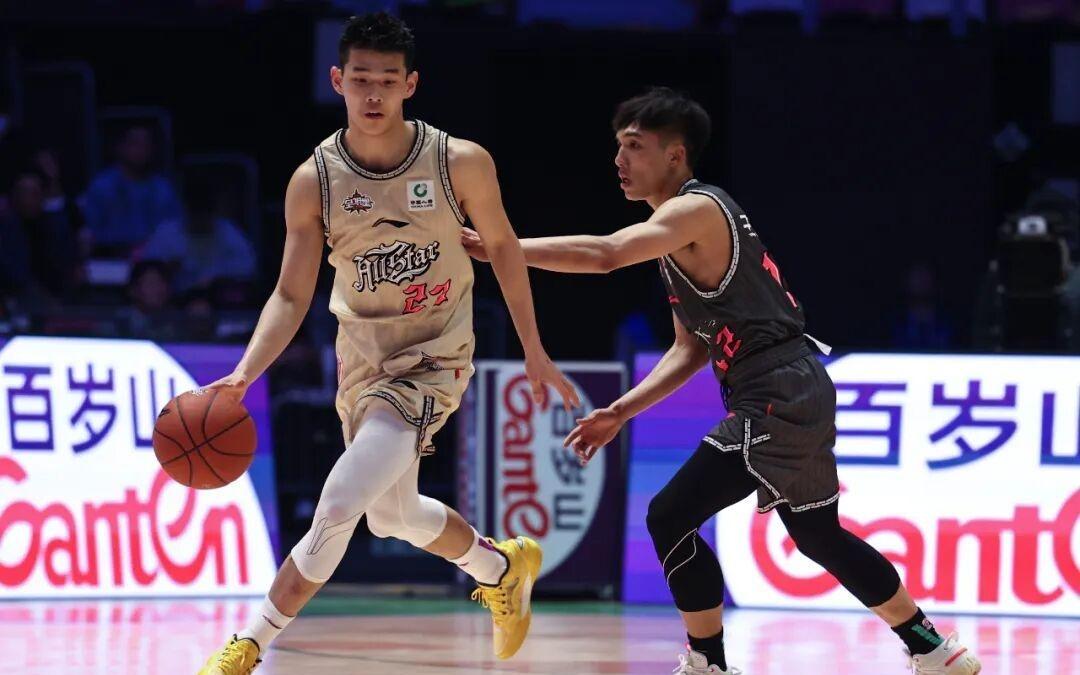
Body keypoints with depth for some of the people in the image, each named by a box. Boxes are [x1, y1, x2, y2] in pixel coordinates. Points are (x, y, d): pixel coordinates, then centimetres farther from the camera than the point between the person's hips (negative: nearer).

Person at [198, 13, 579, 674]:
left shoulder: (462, 163, -16)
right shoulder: (314, 181, -11)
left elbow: (503, 247, 0)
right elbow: (291, 295, -7)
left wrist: (535, 353, 6)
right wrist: (244, 374, -23)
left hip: (433, 363, -4)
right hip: (361, 358, 4)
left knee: (338, 507, -20)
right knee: (393, 514, 23)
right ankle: (504, 567, 52)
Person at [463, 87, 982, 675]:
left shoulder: (695, 210, -12)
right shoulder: (686, 229, 19)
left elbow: (603, 255, -30)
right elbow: (691, 349, 21)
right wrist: (620, 412, 12)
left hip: (779, 400, -11)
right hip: (800, 393, 11)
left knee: (669, 518, -11)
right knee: (819, 536, 23)